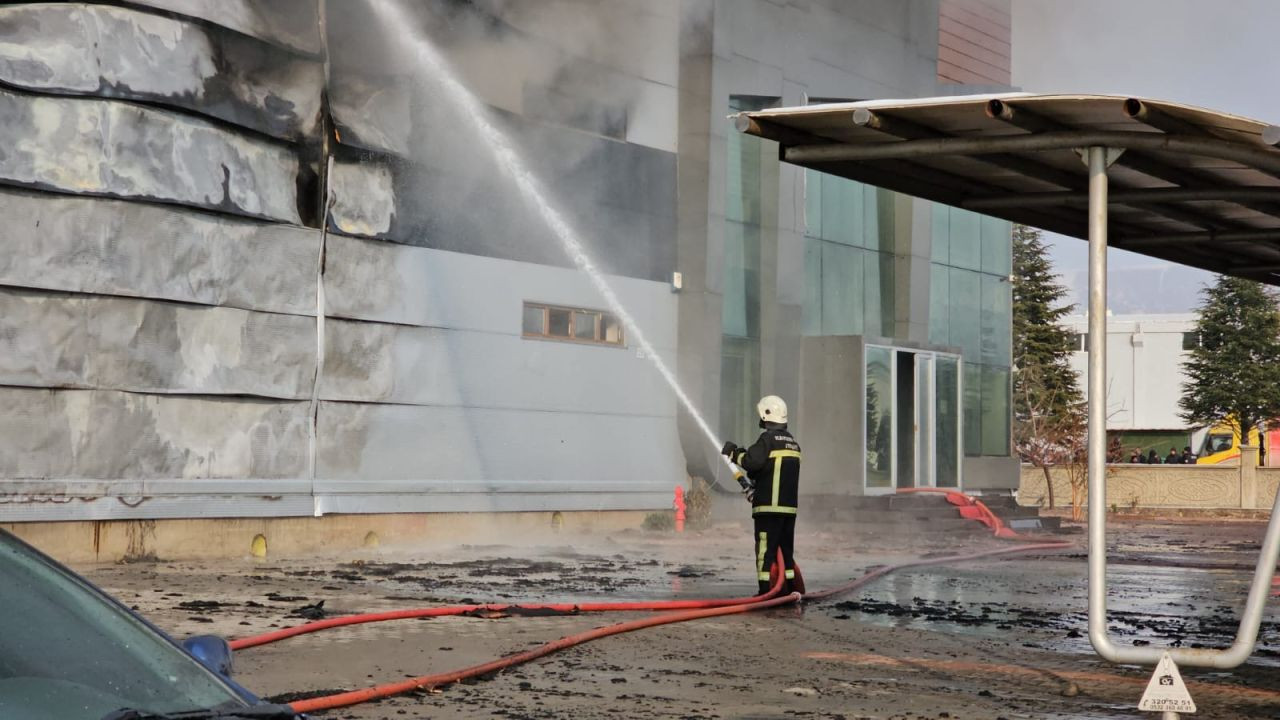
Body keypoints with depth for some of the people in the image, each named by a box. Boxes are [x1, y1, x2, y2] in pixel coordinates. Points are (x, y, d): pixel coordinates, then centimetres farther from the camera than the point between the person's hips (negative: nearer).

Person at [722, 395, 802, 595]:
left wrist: (735, 453, -4)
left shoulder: (768, 438, -9)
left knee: (765, 549, -5)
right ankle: (791, 589, 14)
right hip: (790, 505, 8)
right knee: (786, 549, 14)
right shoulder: (792, 441, 16)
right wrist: (755, 482, 20)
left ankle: (765, 591, -8)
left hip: (769, 505, -8)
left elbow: (752, 461, -21)